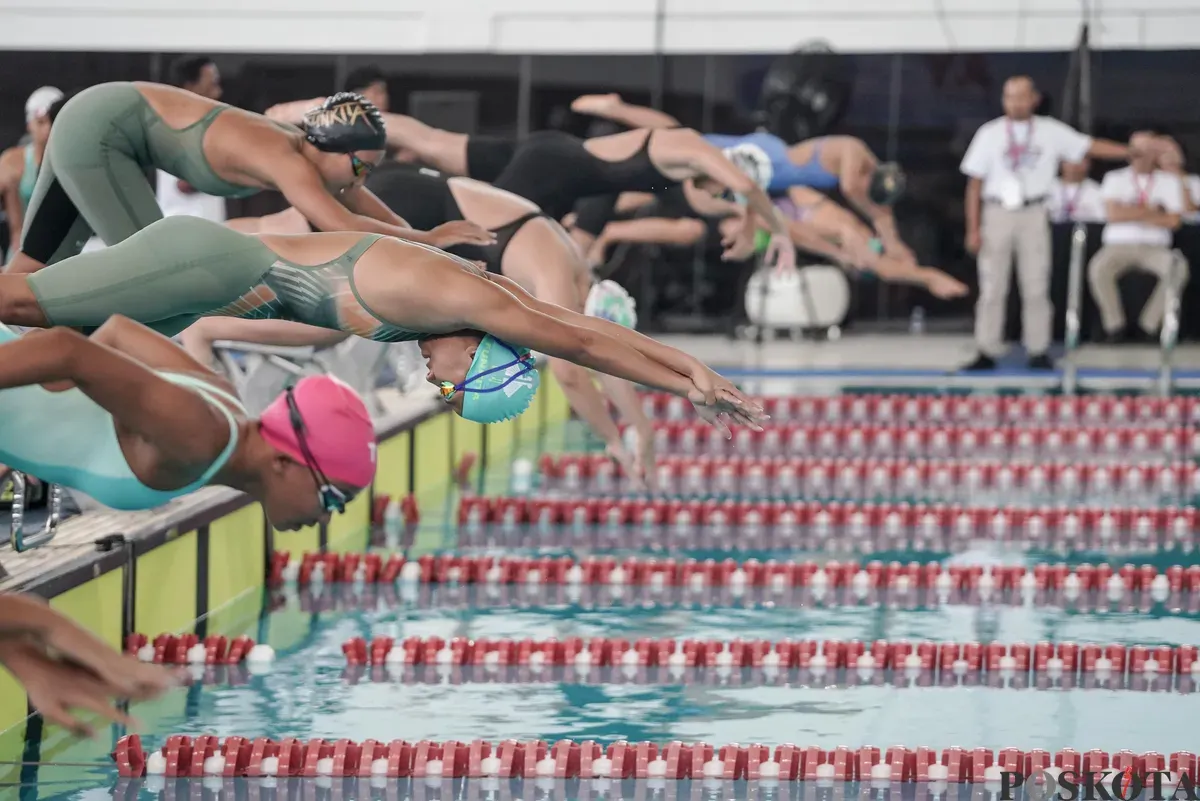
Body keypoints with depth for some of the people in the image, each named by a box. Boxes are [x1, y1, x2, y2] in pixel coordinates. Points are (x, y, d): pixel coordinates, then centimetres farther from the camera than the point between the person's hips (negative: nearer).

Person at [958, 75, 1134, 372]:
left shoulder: (1051, 132, 4)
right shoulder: (989, 134, 3)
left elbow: (1091, 147, 3)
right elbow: (975, 183, 2)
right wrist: (973, 229, -3)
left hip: (1034, 214, 0)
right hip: (997, 213, 0)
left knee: (1036, 287, -1)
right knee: (992, 288, 0)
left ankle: (1038, 353, 5)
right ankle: (987, 353, 4)